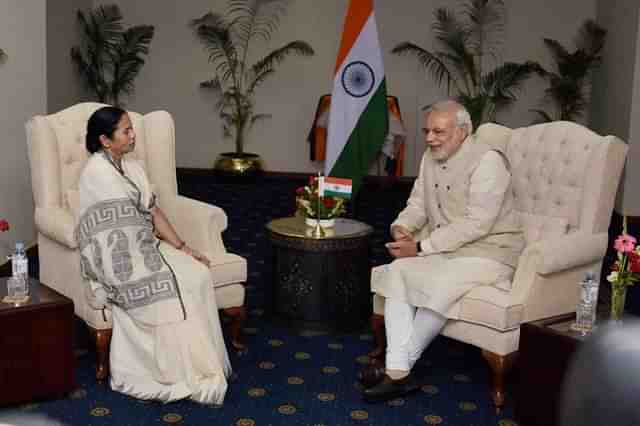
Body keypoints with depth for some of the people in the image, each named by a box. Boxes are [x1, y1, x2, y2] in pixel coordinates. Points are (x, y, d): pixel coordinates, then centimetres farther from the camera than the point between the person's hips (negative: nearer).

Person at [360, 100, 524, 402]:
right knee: (396, 272, -18)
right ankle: (398, 372, -23)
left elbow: (476, 224, -23)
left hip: (489, 252, -7)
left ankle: (400, 367, -14)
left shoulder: (487, 161, -16)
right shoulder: (430, 158, 9)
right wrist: (401, 227, -10)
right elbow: (417, 204, 14)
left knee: (440, 285, -33)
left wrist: (421, 247, -24)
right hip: (445, 249, 7)